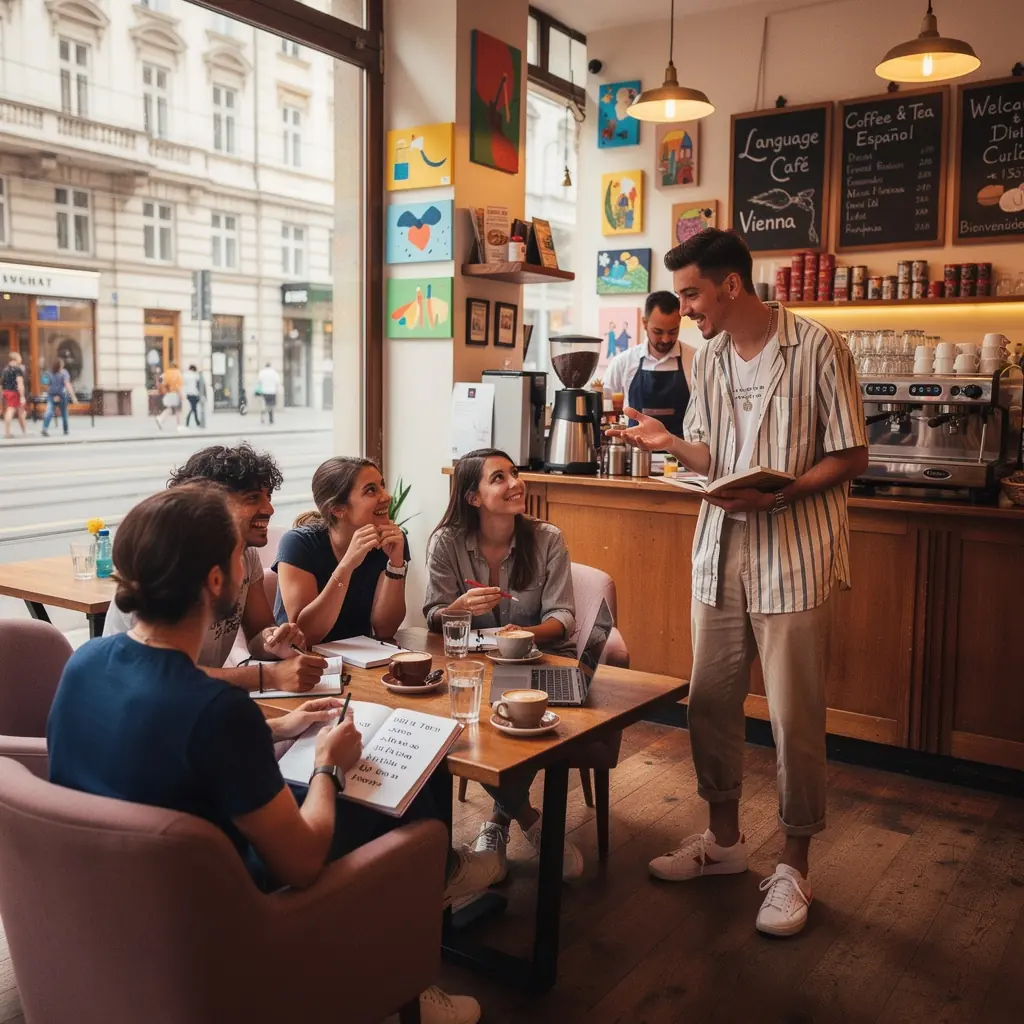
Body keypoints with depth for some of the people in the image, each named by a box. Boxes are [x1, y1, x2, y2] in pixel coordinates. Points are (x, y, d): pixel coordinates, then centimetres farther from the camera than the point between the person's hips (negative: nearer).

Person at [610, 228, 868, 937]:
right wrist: (668, 442, -3)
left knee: (795, 717, 2)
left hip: (792, 557, -6)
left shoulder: (817, 348, -9)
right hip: (721, 552, 6)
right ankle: (724, 839, 32)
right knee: (710, 701, 12)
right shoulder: (710, 359, 10)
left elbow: (851, 457, -7)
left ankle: (794, 866, 19)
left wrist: (777, 496, -20)